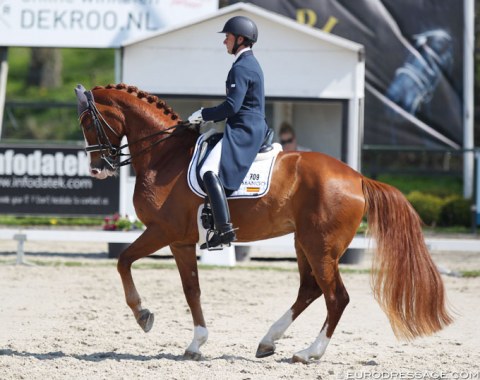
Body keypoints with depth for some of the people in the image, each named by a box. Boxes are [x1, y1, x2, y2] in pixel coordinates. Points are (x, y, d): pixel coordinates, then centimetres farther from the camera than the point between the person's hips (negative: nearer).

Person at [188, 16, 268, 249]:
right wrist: (210, 117, 17)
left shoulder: (241, 68, -13)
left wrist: (204, 114, -9)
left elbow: (232, 106, -21)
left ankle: (225, 229, -36)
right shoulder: (251, 64, 20)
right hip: (254, 128, 12)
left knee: (209, 171, -27)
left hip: (243, 131, -12)